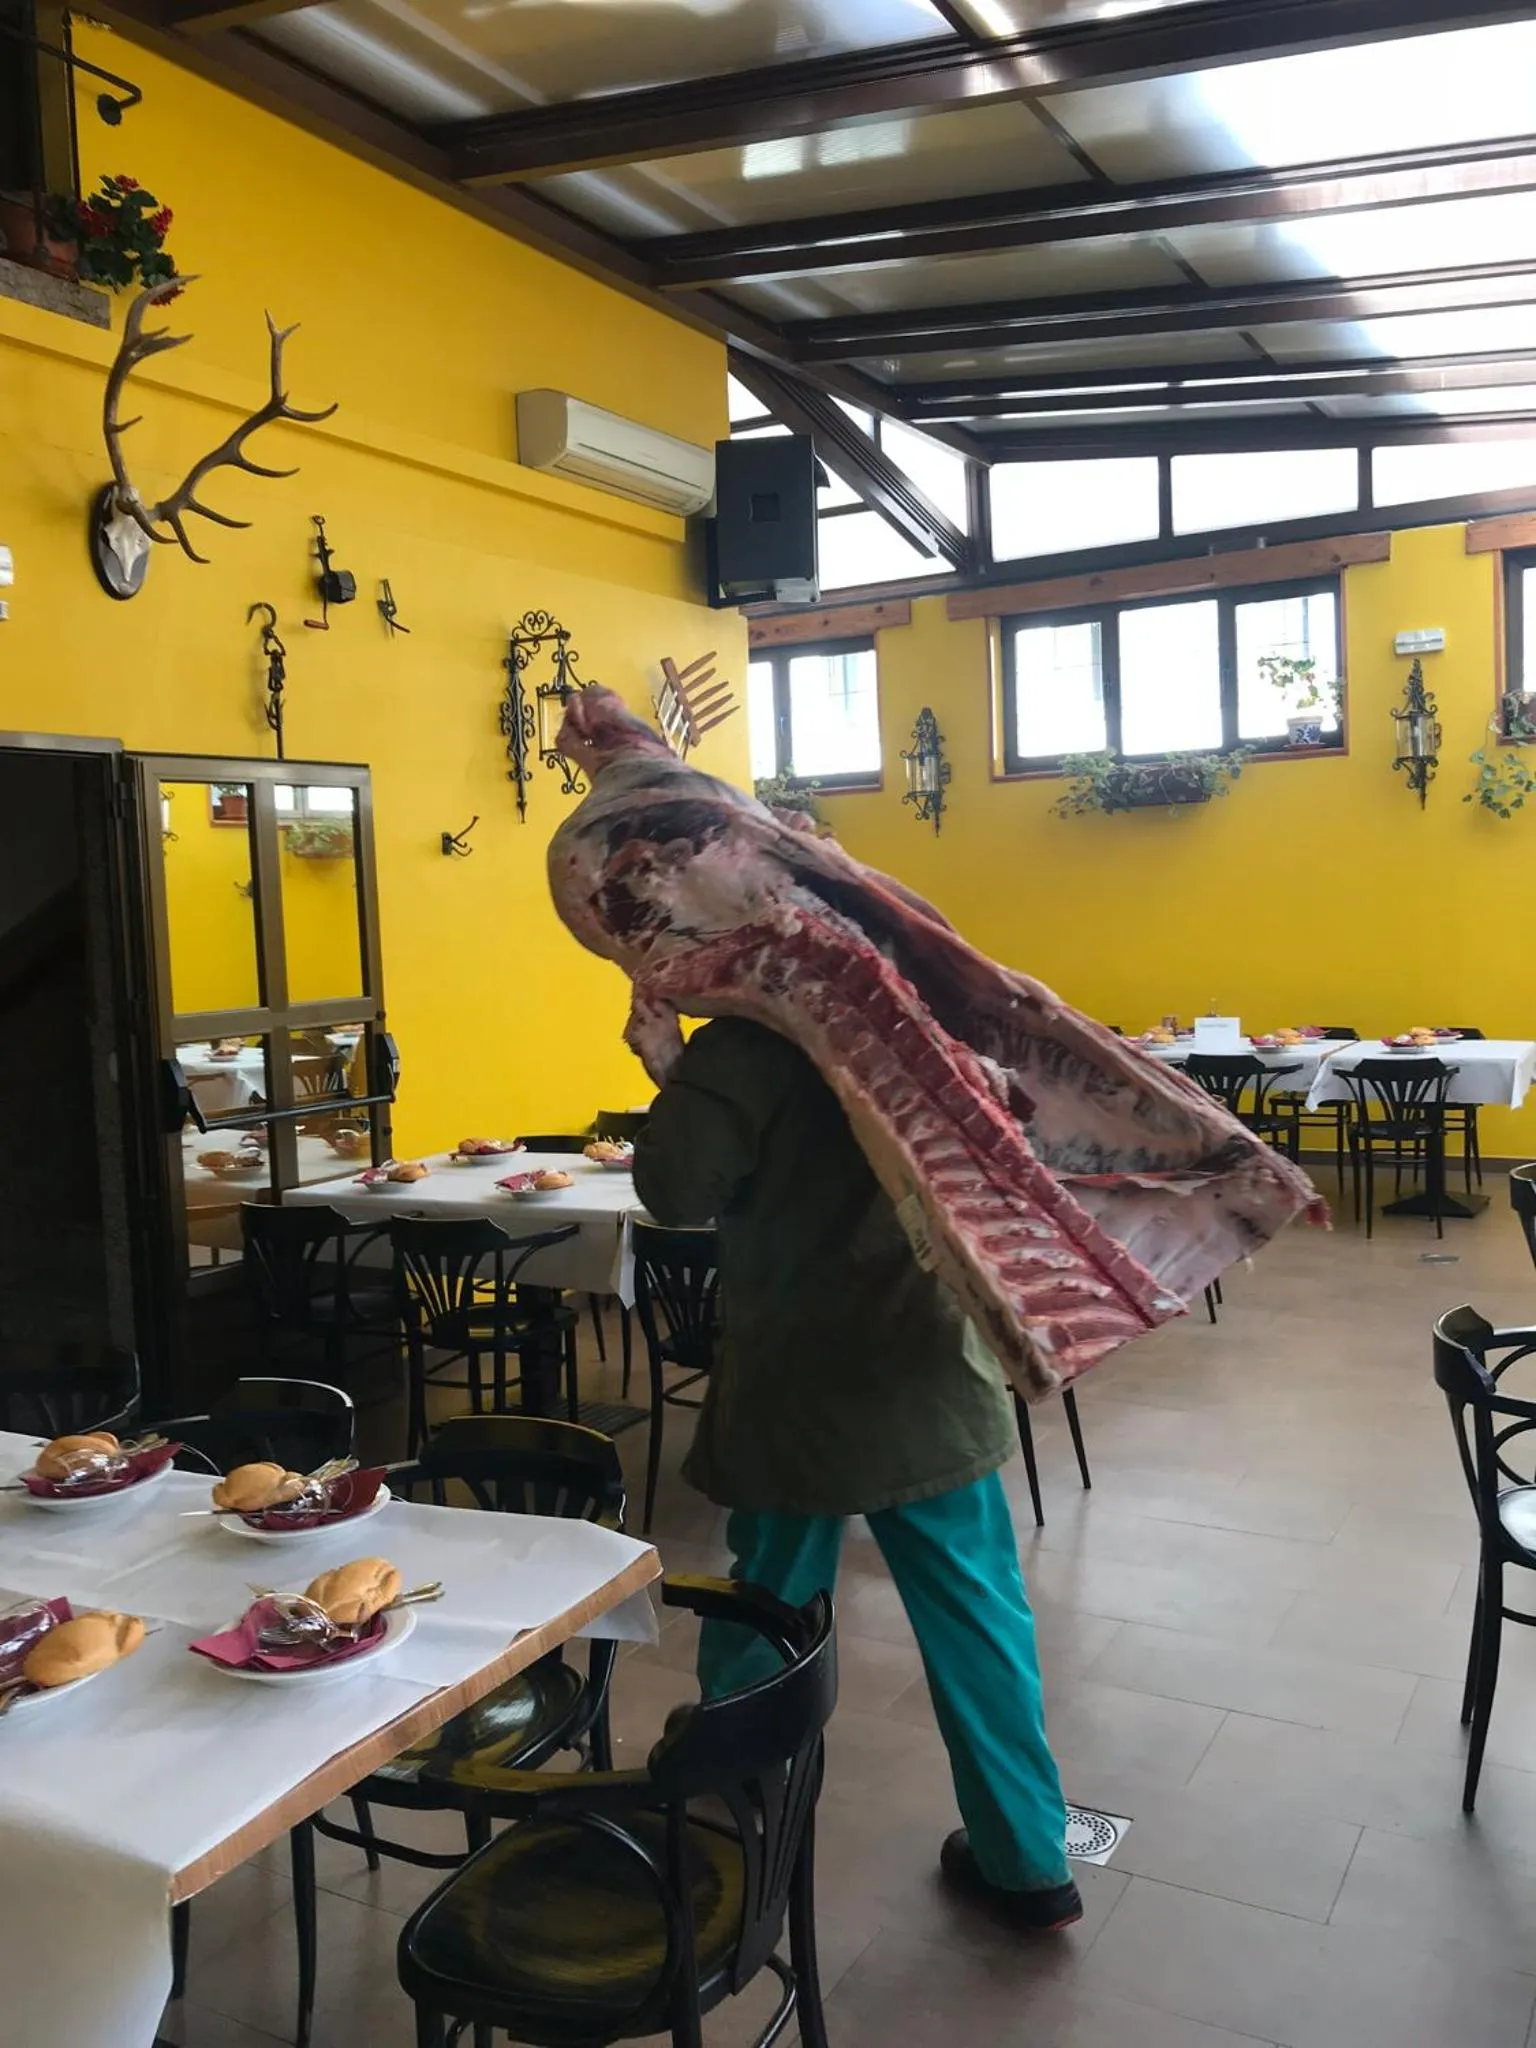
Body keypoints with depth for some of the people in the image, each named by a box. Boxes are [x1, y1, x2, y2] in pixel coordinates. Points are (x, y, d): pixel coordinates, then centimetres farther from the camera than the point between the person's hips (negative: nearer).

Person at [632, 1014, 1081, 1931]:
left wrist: (679, 1076, -8)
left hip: (797, 1398, -4)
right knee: (979, 1622, 15)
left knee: (760, 1631, 15)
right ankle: (1029, 1864, 26)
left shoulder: (749, 1046, -19)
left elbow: (675, 1191, -25)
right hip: (932, 1382, 4)